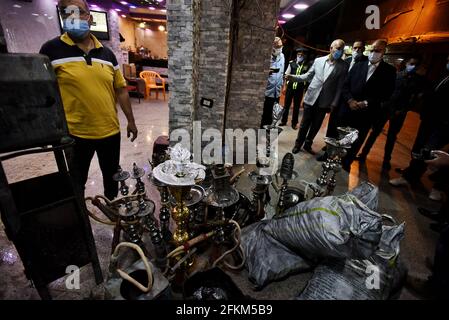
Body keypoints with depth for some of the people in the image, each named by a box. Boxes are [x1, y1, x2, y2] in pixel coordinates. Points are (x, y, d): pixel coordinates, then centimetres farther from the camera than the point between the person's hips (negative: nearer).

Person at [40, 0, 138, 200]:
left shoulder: (107, 53, 5)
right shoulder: (52, 50, -5)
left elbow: (121, 89, 7)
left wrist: (131, 121, 7)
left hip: (110, 131, 3)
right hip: (76, 133, -3)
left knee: (112, 176, 20)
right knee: (76, 182, 16)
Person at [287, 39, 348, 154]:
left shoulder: (343, 66, -1)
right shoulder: (318, 60, 3)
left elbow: (340, 86, -1)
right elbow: (308, 76, 10)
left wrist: (334, 103, -5)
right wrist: (293, 77, -5)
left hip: (324, 102, 0)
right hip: (311, 98, 0)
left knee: (316, 126, 9)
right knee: (304, 124, 7)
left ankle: (308, 144, 27)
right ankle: (298, 144, 22)